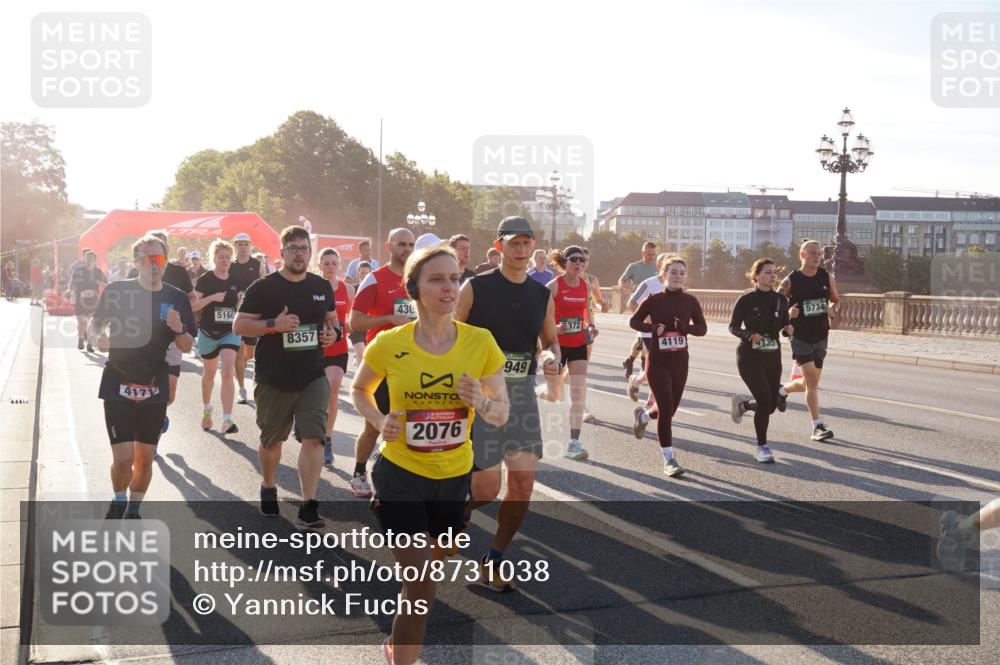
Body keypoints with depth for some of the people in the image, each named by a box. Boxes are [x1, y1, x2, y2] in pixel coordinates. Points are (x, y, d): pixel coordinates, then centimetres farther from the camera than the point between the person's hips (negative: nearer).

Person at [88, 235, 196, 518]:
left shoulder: (177, 299, -1)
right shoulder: (117, 290, -6)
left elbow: (186, 347, 4)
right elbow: (93, 326, 7)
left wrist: (179, 329, -17)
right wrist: (98, 338, -16)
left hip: (154, 388, 2)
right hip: (118, 386, -2)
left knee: (145, 458, 8)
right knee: (123, 458, -9)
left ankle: (133, 510, 31)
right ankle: (118, 500, 22)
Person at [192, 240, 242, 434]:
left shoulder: (236, 281, 2)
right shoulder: (204, 280, -7)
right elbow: (193, 305, -12)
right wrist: (212, 297, -24)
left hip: (230, 332, 0)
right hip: (208, 333, 0)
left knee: (228, 373, -15)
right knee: (209, 373, 17)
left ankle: (227, 420, -19)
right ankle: (206, 410, 42)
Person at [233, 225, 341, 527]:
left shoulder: (322, 286, 7)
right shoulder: (263, 287, -6)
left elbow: (331, 318, 21)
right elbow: (239, 325, -8)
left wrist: (333, 332, -2)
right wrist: (273, 325, -23)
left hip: (312, 378, 2)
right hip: (273, 380, -2)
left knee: (313, 438, -11)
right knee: (271, 439, 15)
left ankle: (308, 508, -12)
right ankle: (268, 486, 42)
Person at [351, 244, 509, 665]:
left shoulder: (481, 342, -9)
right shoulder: (389, 344, -11)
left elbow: (502, 414, -1)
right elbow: (360, 389, 8)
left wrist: (482, 402, -23)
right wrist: (379, 421, -10)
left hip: (455, 478, 3)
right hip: (400, 476, -3)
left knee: (422, 579, 22)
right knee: (422, 588, -7)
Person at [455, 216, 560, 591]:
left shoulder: (542, 295, 7)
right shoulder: (475, 288, -6)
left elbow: (551, 340, 17)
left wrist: (552, 357, -6)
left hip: (522, 393, 4)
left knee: (523, 481, -2)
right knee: (487, 488, -9)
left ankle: (493, 562, 16)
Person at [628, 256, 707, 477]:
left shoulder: (690, 301, 2)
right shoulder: (654, 300, -4)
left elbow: (702, 328, 3)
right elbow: (634, 321, 3)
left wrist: (684, 327, -17)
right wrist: (653, 327, -15)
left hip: (680, 361, 4)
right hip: (658, 361, -4)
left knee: (670, 408, 13)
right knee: (666, 409, -11)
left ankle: (644, 415, 47)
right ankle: (669, 459, -6)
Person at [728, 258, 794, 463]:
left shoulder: (781, 300, 5)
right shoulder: (746, 300, -8)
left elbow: (784, 327, 12)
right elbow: (733, 326, -4)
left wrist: (788, 329, -11)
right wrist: (750, 335, -22)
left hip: (773, 356, 5)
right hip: (750, 356, -5)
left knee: (772, 403, 5)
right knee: (765, 400, -13)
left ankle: (742, 404, 39)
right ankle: (762, 447, 3)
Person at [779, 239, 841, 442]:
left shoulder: (827, 278, 2)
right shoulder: (790, 281, -10)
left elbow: (836, 300, 16)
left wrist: (833, 310, -7)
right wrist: (788, 314, -23)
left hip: (820, 337, 5)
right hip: (800, 338, -5)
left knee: (810, 383, 14)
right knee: (812, 381, -13)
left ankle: (782, 391, 44)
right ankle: (818, 426, -7)